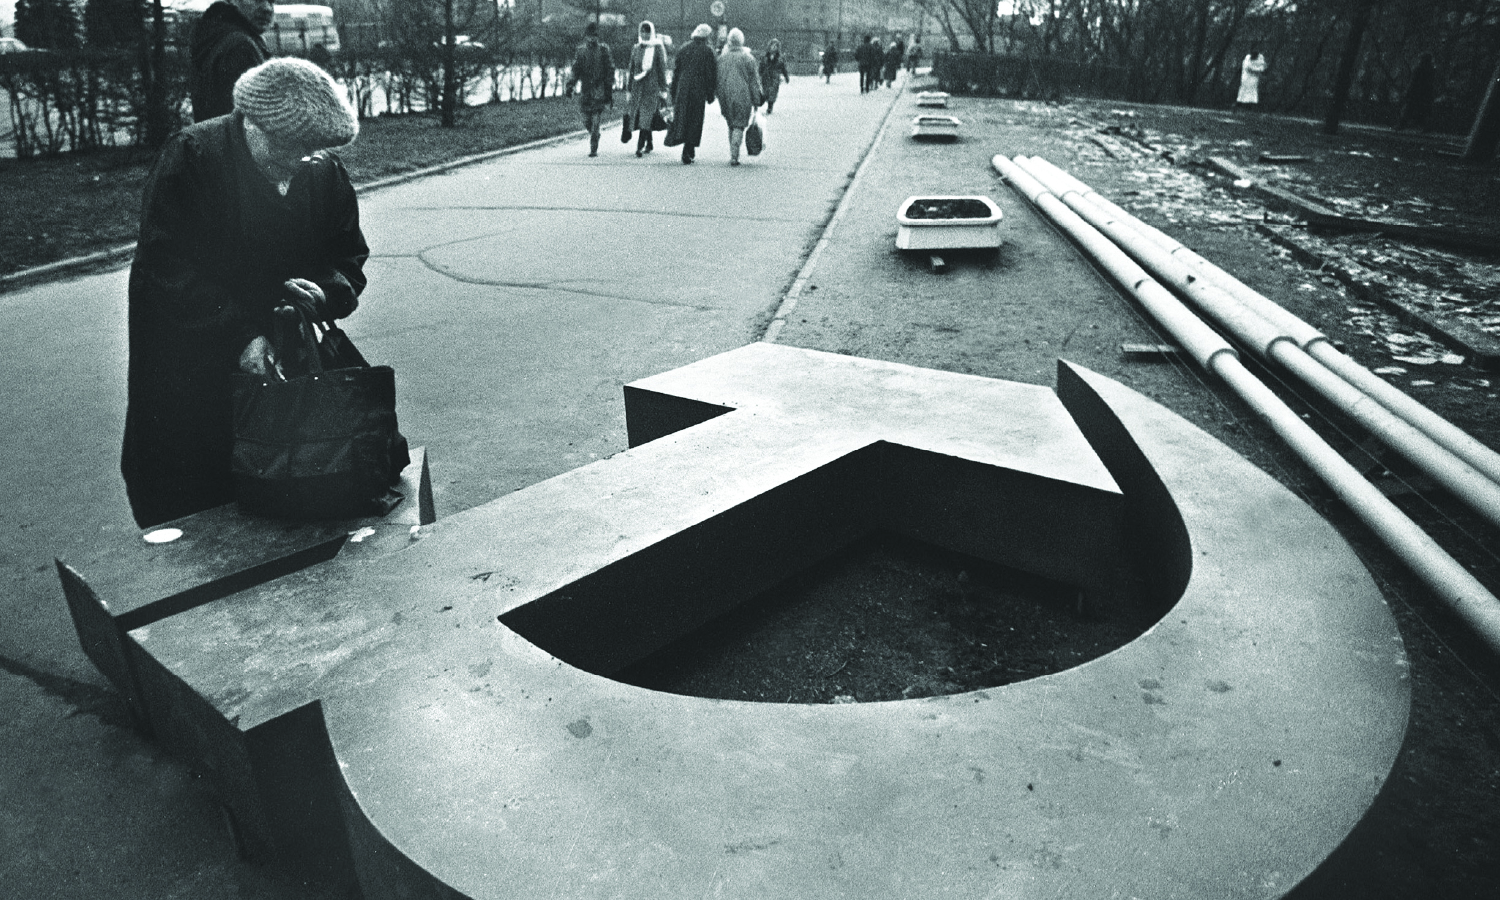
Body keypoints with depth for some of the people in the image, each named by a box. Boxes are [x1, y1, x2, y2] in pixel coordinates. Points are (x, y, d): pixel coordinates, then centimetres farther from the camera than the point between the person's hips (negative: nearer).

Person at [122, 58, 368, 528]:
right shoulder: (190, 158, -13)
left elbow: (348, 258, 7)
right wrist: (239, 335, -28)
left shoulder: (324, 171, 0)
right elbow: (167, 268, -18)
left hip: (279, 362, 4)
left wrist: (325, 291, -17)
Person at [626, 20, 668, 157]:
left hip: (652, 85, -5)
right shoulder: (636, 49, 12)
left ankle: (640, 146, -15)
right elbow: (632, 69, 15)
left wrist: (663, 89, -5)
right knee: (637, 115, 5)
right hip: (638, 85, 5)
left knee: (646, 116, -11)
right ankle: (649, 144, 21)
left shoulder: (658, 48, 1)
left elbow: (662, 69, 0)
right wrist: (629, 88, 12)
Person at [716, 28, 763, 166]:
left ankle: (733, 155, 18)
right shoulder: (748, 58, -4)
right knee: (739, 125, -1)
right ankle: (734, 156, -13)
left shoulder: (722, 57, 4)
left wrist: (721, 100, 16)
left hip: (726, 97, 3)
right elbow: (754, 81, -2)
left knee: (731, 125, 16)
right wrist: (756, 101, 3)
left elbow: (718, 79, 9)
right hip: (743, 96, -3)